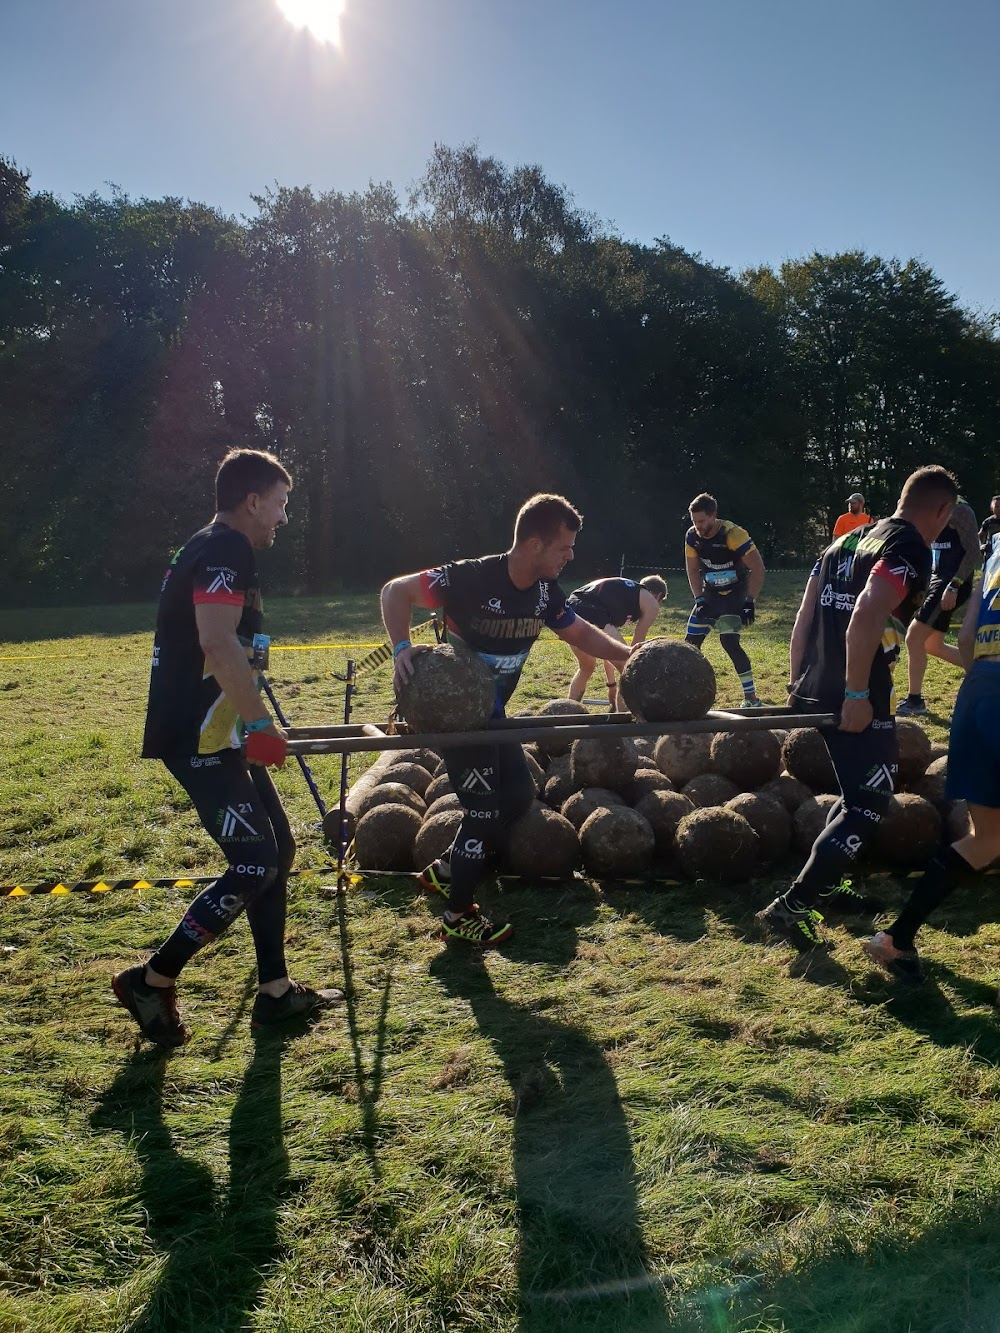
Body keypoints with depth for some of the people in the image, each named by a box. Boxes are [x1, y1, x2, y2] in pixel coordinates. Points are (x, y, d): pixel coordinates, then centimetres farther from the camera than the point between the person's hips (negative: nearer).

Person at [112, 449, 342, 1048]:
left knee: (278, 846, 12)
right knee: (254, 865, -9)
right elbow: (217, 643, -27)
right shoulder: (225, 549, -14)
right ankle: (152, 981, 6)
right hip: (198, 736, -11)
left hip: (215, 732, 11)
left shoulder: (217, 550, 20)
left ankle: (275, 991, 19)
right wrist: (261, 722, -25)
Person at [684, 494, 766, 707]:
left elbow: (758, 568, -20)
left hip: (735, 594, -6)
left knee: (729, 641, -20)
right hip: (710, 594, 6)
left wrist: (750, 601, -22)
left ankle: (752, 698, -11)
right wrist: (699, 599, -3)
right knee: (691, 641, 3)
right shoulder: (692, 536, -8)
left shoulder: (733, 535, -26)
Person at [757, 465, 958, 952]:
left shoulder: (848, 540, 16)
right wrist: (857, 694, -24)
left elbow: (804, 617, 15)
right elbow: (866, 617, -26)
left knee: (858, 792, 25)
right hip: (858, 702, -9)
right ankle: (790, 906, -2)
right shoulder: (912, 549, -10)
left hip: (814, 692, 9)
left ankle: (826, 884, 33)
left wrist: (796, 683, 19)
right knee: (868, 806, 2)